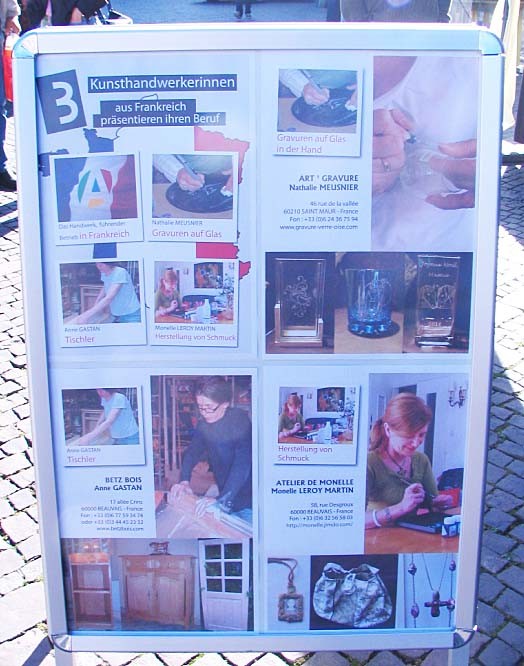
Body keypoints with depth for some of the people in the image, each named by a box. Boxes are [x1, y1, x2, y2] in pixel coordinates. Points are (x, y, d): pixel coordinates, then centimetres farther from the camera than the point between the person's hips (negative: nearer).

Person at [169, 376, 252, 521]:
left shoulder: (240, 421, -19)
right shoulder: (204, 424, 2)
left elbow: (242, 465, -28)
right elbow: (191, 453, 1)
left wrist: (221, 500, -37)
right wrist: (184, 482, -19)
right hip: (227, 501, 5)